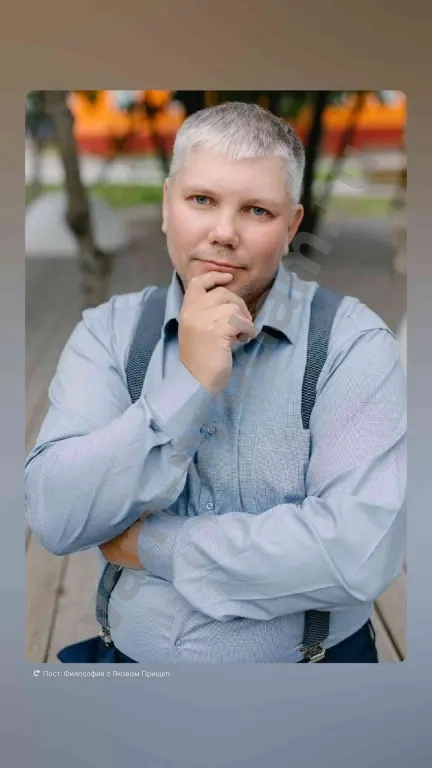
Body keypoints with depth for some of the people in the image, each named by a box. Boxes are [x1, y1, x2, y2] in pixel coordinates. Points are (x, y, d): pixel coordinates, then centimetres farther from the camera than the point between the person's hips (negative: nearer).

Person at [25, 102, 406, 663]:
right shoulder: (108, 332, -2)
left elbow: (360, 552, -21)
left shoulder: (355, 342, -10)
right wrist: (188, 385, -20)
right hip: (132, 654, 2)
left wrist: (153, 546, -14)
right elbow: (53, 521, -11)